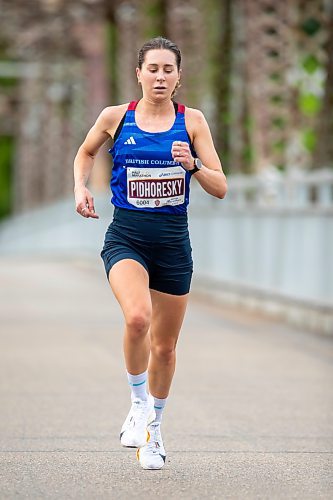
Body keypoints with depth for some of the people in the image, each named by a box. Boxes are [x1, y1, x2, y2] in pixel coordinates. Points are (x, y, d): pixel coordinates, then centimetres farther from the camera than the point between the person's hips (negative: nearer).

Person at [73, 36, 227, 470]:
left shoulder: (192, 121, 0)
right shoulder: (115, 117, -1)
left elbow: (221, 188, -1)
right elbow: (86, 153, 20)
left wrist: (193, 165, -19)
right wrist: (80, 188, 3)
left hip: (173, 242, 2)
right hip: (126, 237, -2)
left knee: (165, 345, 10)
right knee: (137, 317, -30)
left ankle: (153, 430, 33)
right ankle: (139, 405, -7)